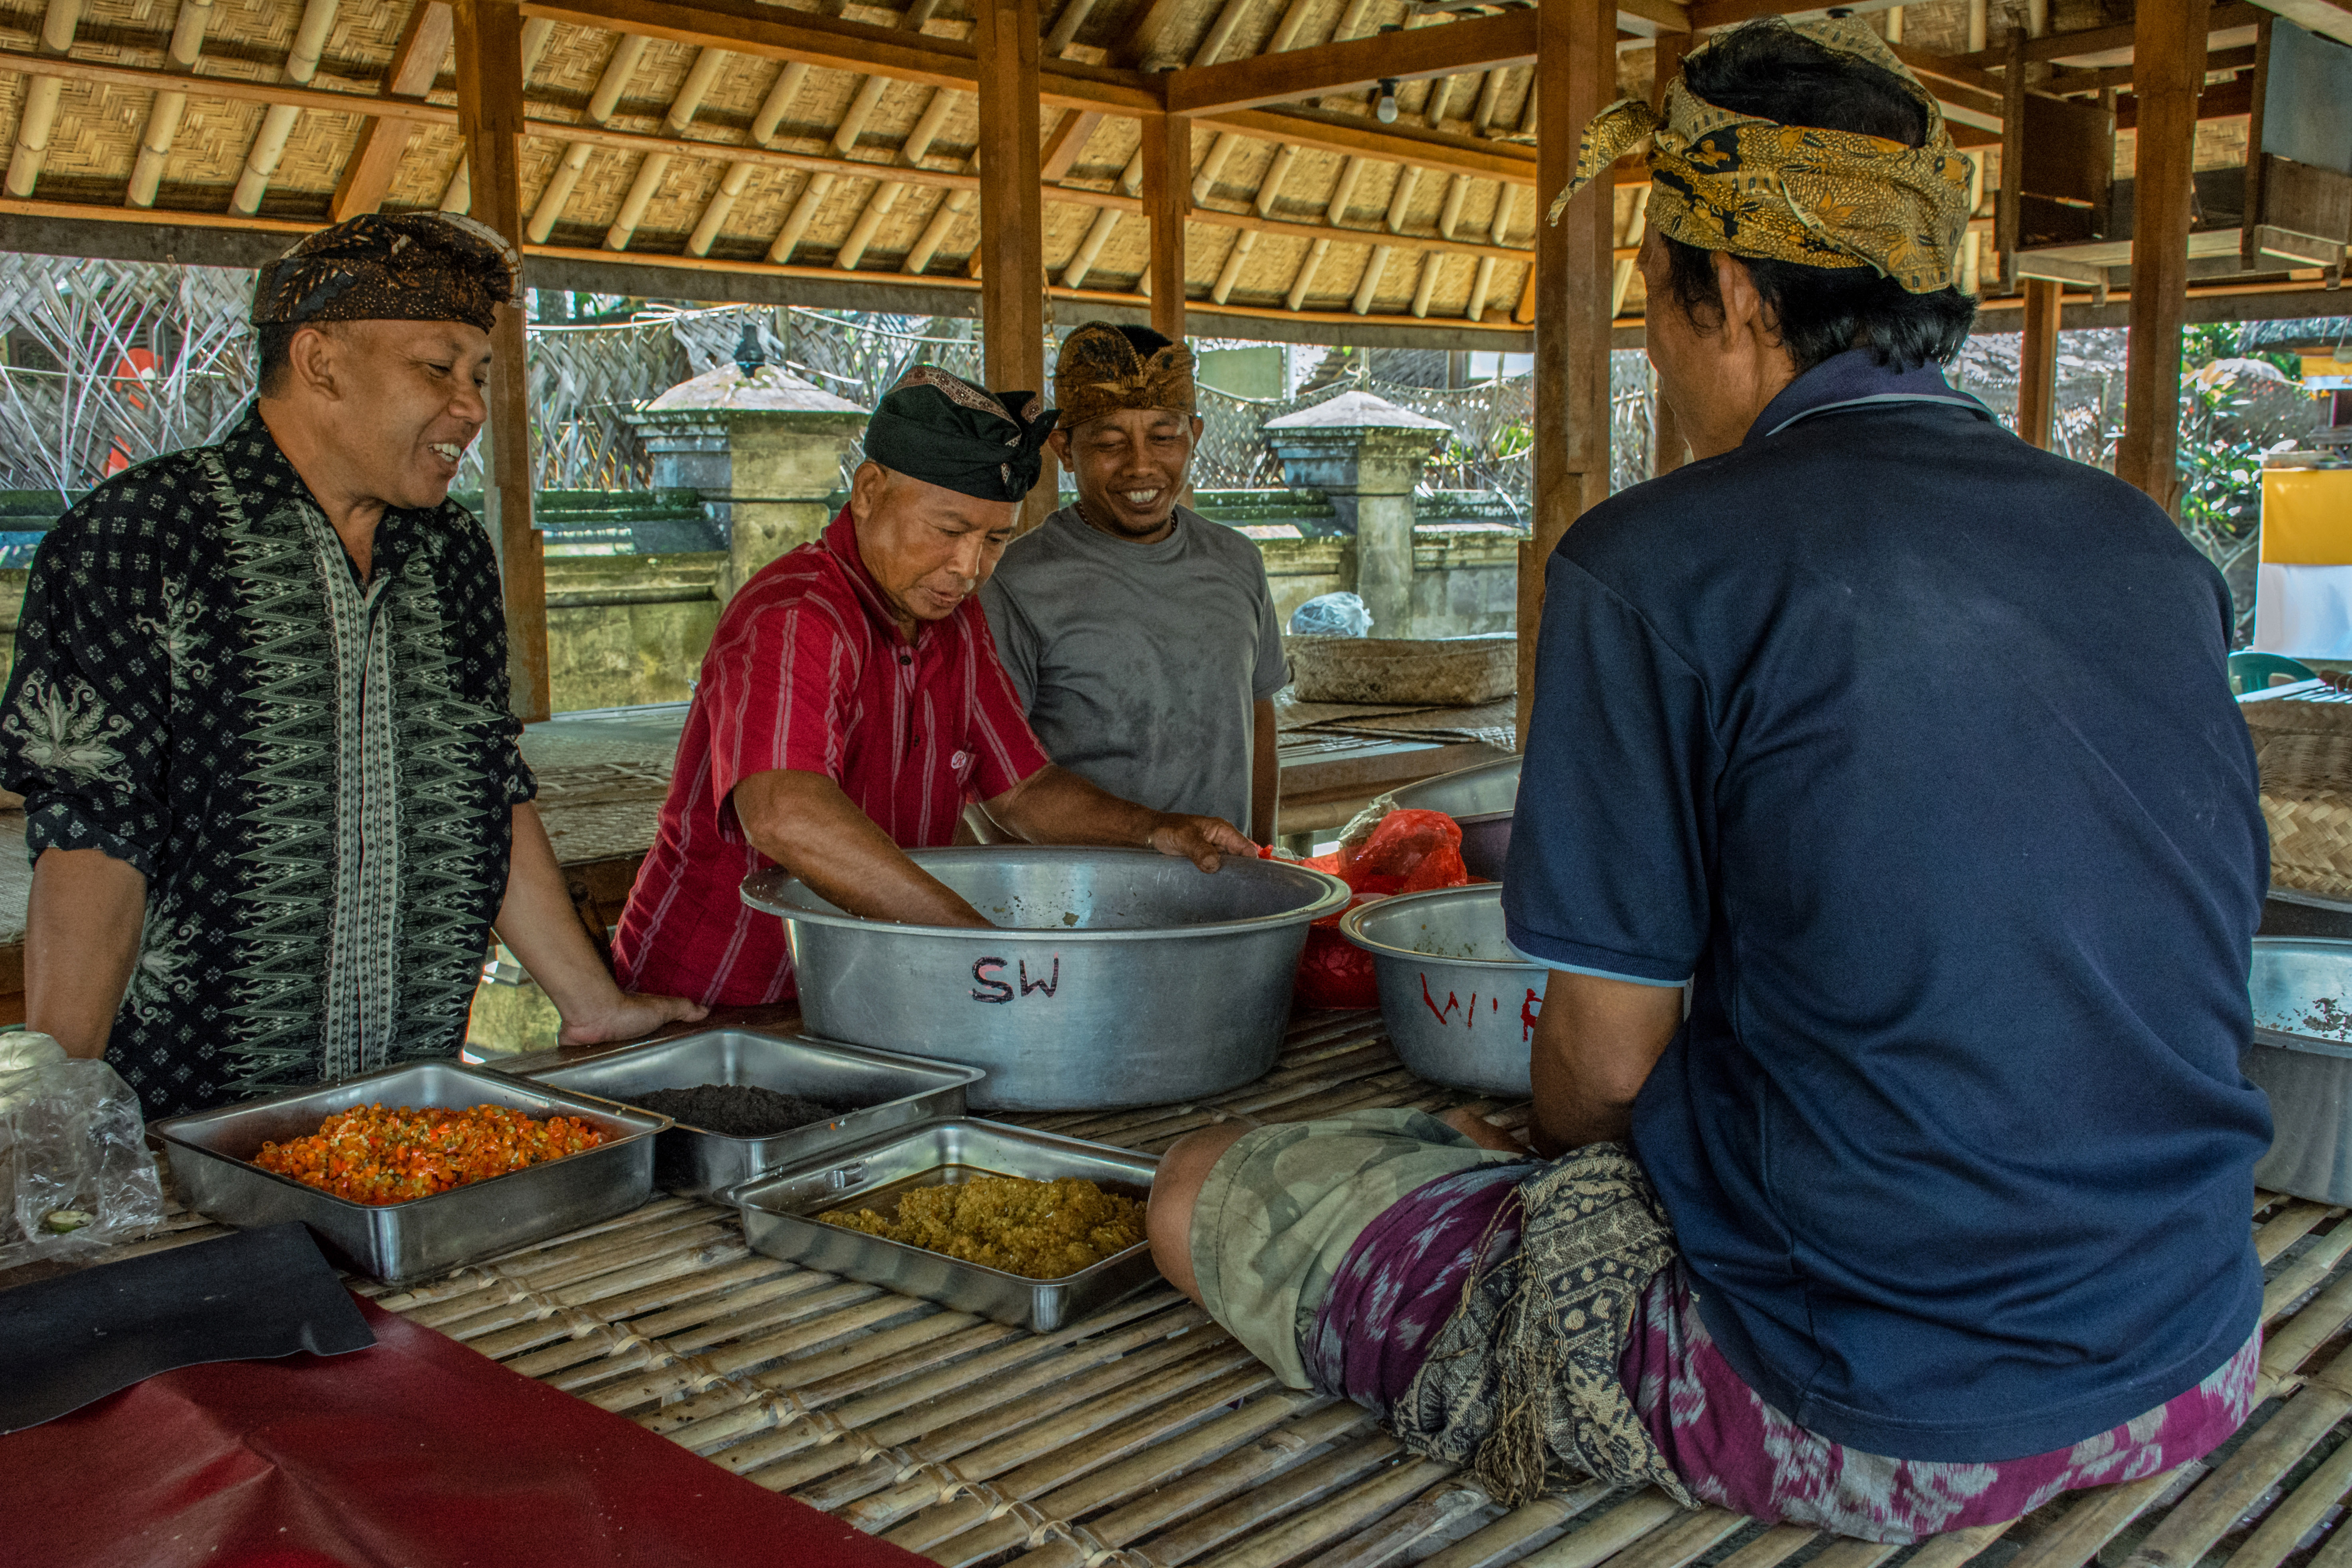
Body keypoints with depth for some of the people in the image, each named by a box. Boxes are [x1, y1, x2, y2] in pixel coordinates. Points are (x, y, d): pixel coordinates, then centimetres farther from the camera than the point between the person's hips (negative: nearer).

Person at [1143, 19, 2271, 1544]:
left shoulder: (1655, 566, -15)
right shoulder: (2154, 551, 3)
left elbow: (1608, 1054, -10)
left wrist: (1545, 1158, 15)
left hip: (1859, 1419, -7)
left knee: (1204, 1195, 7)